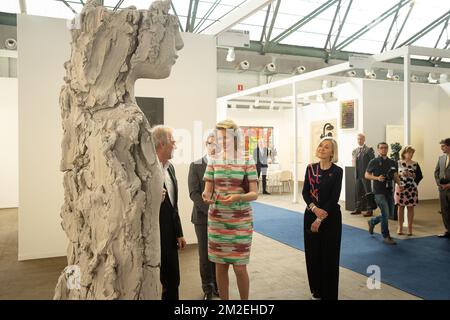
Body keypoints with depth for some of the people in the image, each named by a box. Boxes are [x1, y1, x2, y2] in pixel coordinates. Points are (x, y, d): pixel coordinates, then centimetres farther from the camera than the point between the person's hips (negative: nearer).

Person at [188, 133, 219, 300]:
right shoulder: (195, 166, 0)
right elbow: (194, 193, -7)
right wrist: (209, 209, -17)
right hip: (203, 217, -1)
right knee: (205, 254, 7)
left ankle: (217, 285, 23)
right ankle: (207, 288, 21)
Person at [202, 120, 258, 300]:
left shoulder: (247, 163, -4)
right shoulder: (213, 163, 3)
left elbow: (254, 194, -7)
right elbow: (207, 192, 3)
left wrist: (238, 197, -27)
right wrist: (206, 196, -21)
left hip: (241, 221, -2)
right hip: (217, 221, 3)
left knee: (239, 268, 0)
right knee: (220, 266, 9)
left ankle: (245, 300, 22)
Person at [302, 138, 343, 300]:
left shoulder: (337, 171, -8)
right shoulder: (311, 168, 4)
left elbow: (334, 198, -12)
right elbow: (305, 192, -2)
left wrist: (320, 219, -14)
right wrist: (314, 208, -19)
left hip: (330, 217, -4)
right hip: (311, 215, 4)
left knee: (329, 255, 3)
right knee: (313, 253, 9)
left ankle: (329, 294, 18)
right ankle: (317, 291, 26)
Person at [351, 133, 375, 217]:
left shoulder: (369, 150, -5)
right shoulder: (355, 151, 14)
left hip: (365, 175, -6)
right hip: (357, 175, 6)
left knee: (368, 193, 1)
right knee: (358, 192, 12)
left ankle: (369, 210, 6)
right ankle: (358, 209, 21)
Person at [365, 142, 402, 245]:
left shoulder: (392, 162, 10)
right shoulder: (374, 162, -3)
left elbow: (395, 176, 13)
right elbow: (367, 175, -1)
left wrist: (399, 185, -5)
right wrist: (377, 178, -17)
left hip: (389, 191, 6)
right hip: (379, 191, -5)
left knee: (390, 214, 10)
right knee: (385, 213, -11)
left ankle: (372, 222, 35)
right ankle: (386, 237, 4)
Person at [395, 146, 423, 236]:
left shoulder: (415, 164, 2)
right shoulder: (398, 163, 0)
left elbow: (420, 176, 3)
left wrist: (412, 175, -13)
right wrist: (400, 174, -16)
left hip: (411, 188, 1)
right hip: (400, 187, -1)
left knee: (410, 207, 4)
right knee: (401, 207, 5)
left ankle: (410, 227, 13)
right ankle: (400, 227, 14)